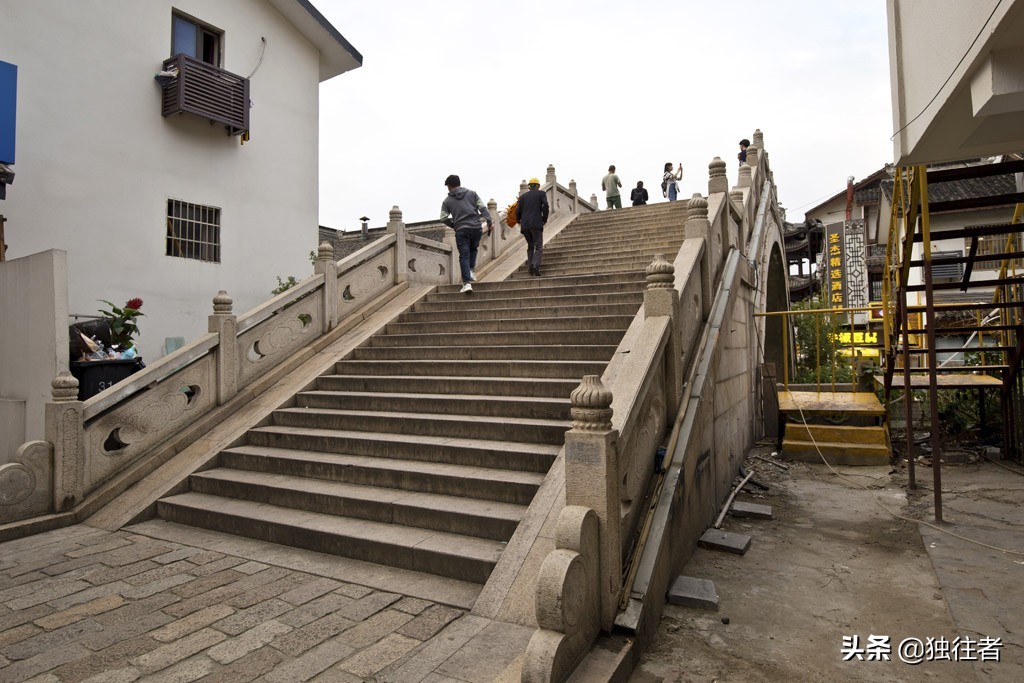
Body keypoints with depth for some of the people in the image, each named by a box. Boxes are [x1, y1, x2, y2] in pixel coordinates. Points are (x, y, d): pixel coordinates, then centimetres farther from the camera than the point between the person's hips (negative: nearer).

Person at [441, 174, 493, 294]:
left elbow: (443, 218, 5)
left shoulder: (447, 201, 9)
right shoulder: (472, 193, 12)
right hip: (476, 228, 2)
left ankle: (467, 283, -9)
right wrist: (489, 222, -3)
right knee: (473, 249, 26)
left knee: (464, 256, 0)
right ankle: (471, 271, 9)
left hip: (461, 231, -2)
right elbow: (482, 208, 2)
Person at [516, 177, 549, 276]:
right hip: (536, 223, -4)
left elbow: (518, 211, 8)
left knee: (530, 246, 18)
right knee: (538, 246, -3)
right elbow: (545, 205, -8)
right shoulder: (541, 194, 9)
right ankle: (535, 265, -22)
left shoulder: (523, 196, 16)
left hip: (525, 224, 4)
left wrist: (519, 221, 25)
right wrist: (544, 219, 1)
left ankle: (530, 264, 9)